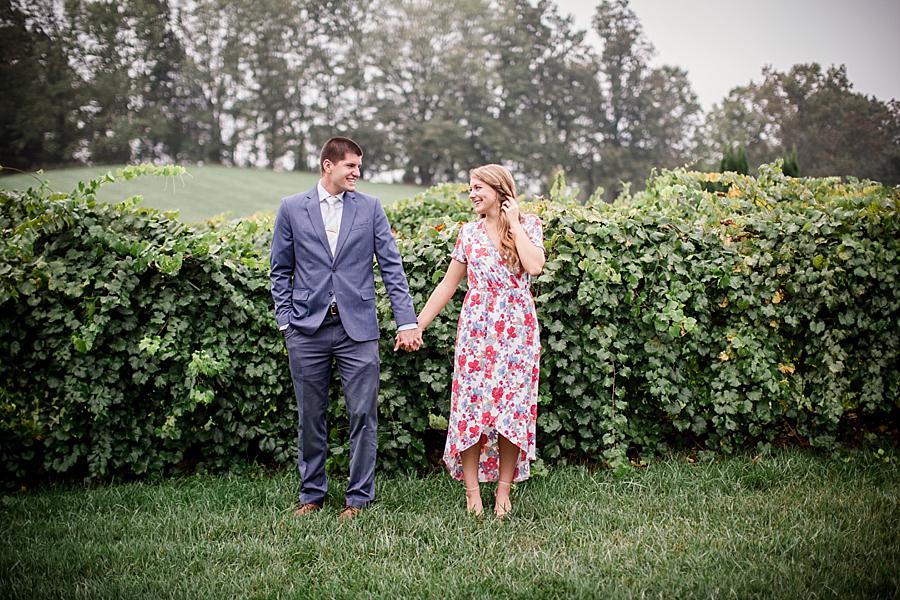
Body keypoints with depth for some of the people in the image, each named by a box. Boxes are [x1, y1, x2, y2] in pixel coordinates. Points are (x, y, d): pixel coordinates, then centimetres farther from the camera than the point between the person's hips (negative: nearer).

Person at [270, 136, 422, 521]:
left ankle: (359, 496, 12)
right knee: (310, 417, 9)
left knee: (362, 415, 0)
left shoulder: (370, 207, 5)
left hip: (358, 329, 0)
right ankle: (311, 494, 22)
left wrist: (407, 321, -4)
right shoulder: (292, 208, 5)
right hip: (307, 330, 0)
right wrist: (286, 320, 0)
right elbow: (281, 270, 9)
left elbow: (391, 266, 3)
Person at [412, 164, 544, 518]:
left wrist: (514, 223, -9)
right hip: (476, 331, 2)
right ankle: (472, 490, 7)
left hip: (516, 332, -2)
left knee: (512, 406, -1)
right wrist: (417, 324, 8)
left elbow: (535, 266, -17)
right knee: (471, 404, -1)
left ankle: (503, 490, 9)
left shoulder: (529, 225, 2)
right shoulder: (470, 232, 9)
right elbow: (449, 283, 11)